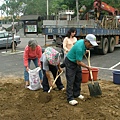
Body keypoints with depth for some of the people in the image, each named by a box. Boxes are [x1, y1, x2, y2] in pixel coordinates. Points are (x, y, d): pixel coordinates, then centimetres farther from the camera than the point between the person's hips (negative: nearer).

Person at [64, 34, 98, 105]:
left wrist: (85, 51, 17)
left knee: (78, 79, 11)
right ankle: (70, 98, -8)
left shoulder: (83, 42, -7)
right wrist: (87, 67, -14)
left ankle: (76, 94, 22)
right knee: (71, 80, -10)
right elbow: (79, 62, -26)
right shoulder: (79, 48, -34)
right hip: (70, 62, -9)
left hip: (76, 62, 9)